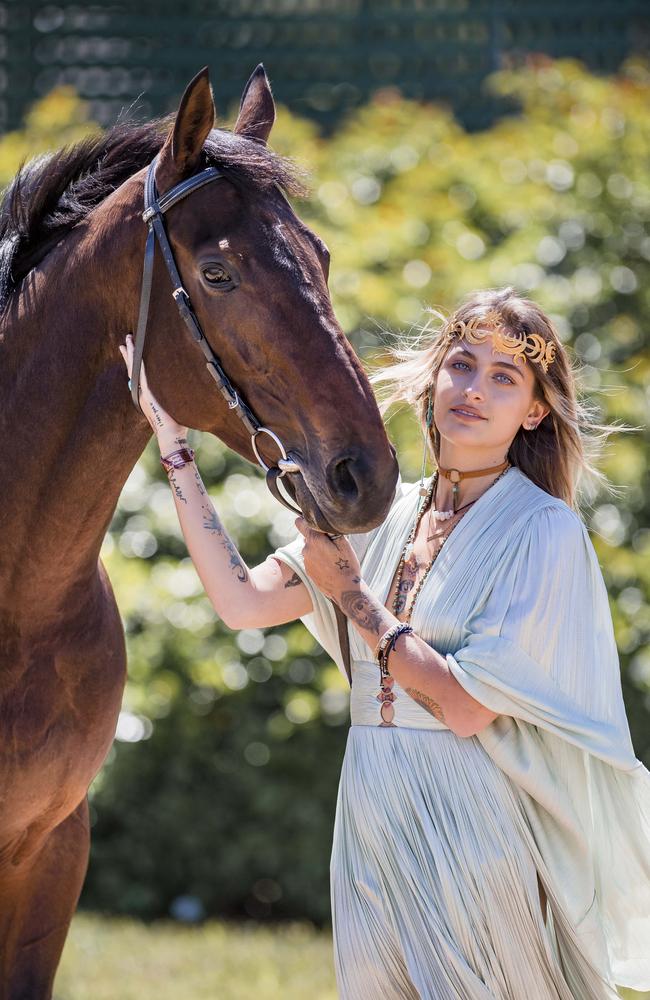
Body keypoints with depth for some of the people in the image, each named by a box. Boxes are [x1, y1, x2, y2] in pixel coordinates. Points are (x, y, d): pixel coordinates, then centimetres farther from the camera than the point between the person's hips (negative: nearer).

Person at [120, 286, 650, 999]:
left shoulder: (543, 530, -10)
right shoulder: (384, 518, 8)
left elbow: (466, 707, -17)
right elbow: (241, 601, 2)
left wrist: (350, 593, -11)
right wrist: (170, 434, 3)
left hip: (475, 833, -6)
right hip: (372, 827, 6)